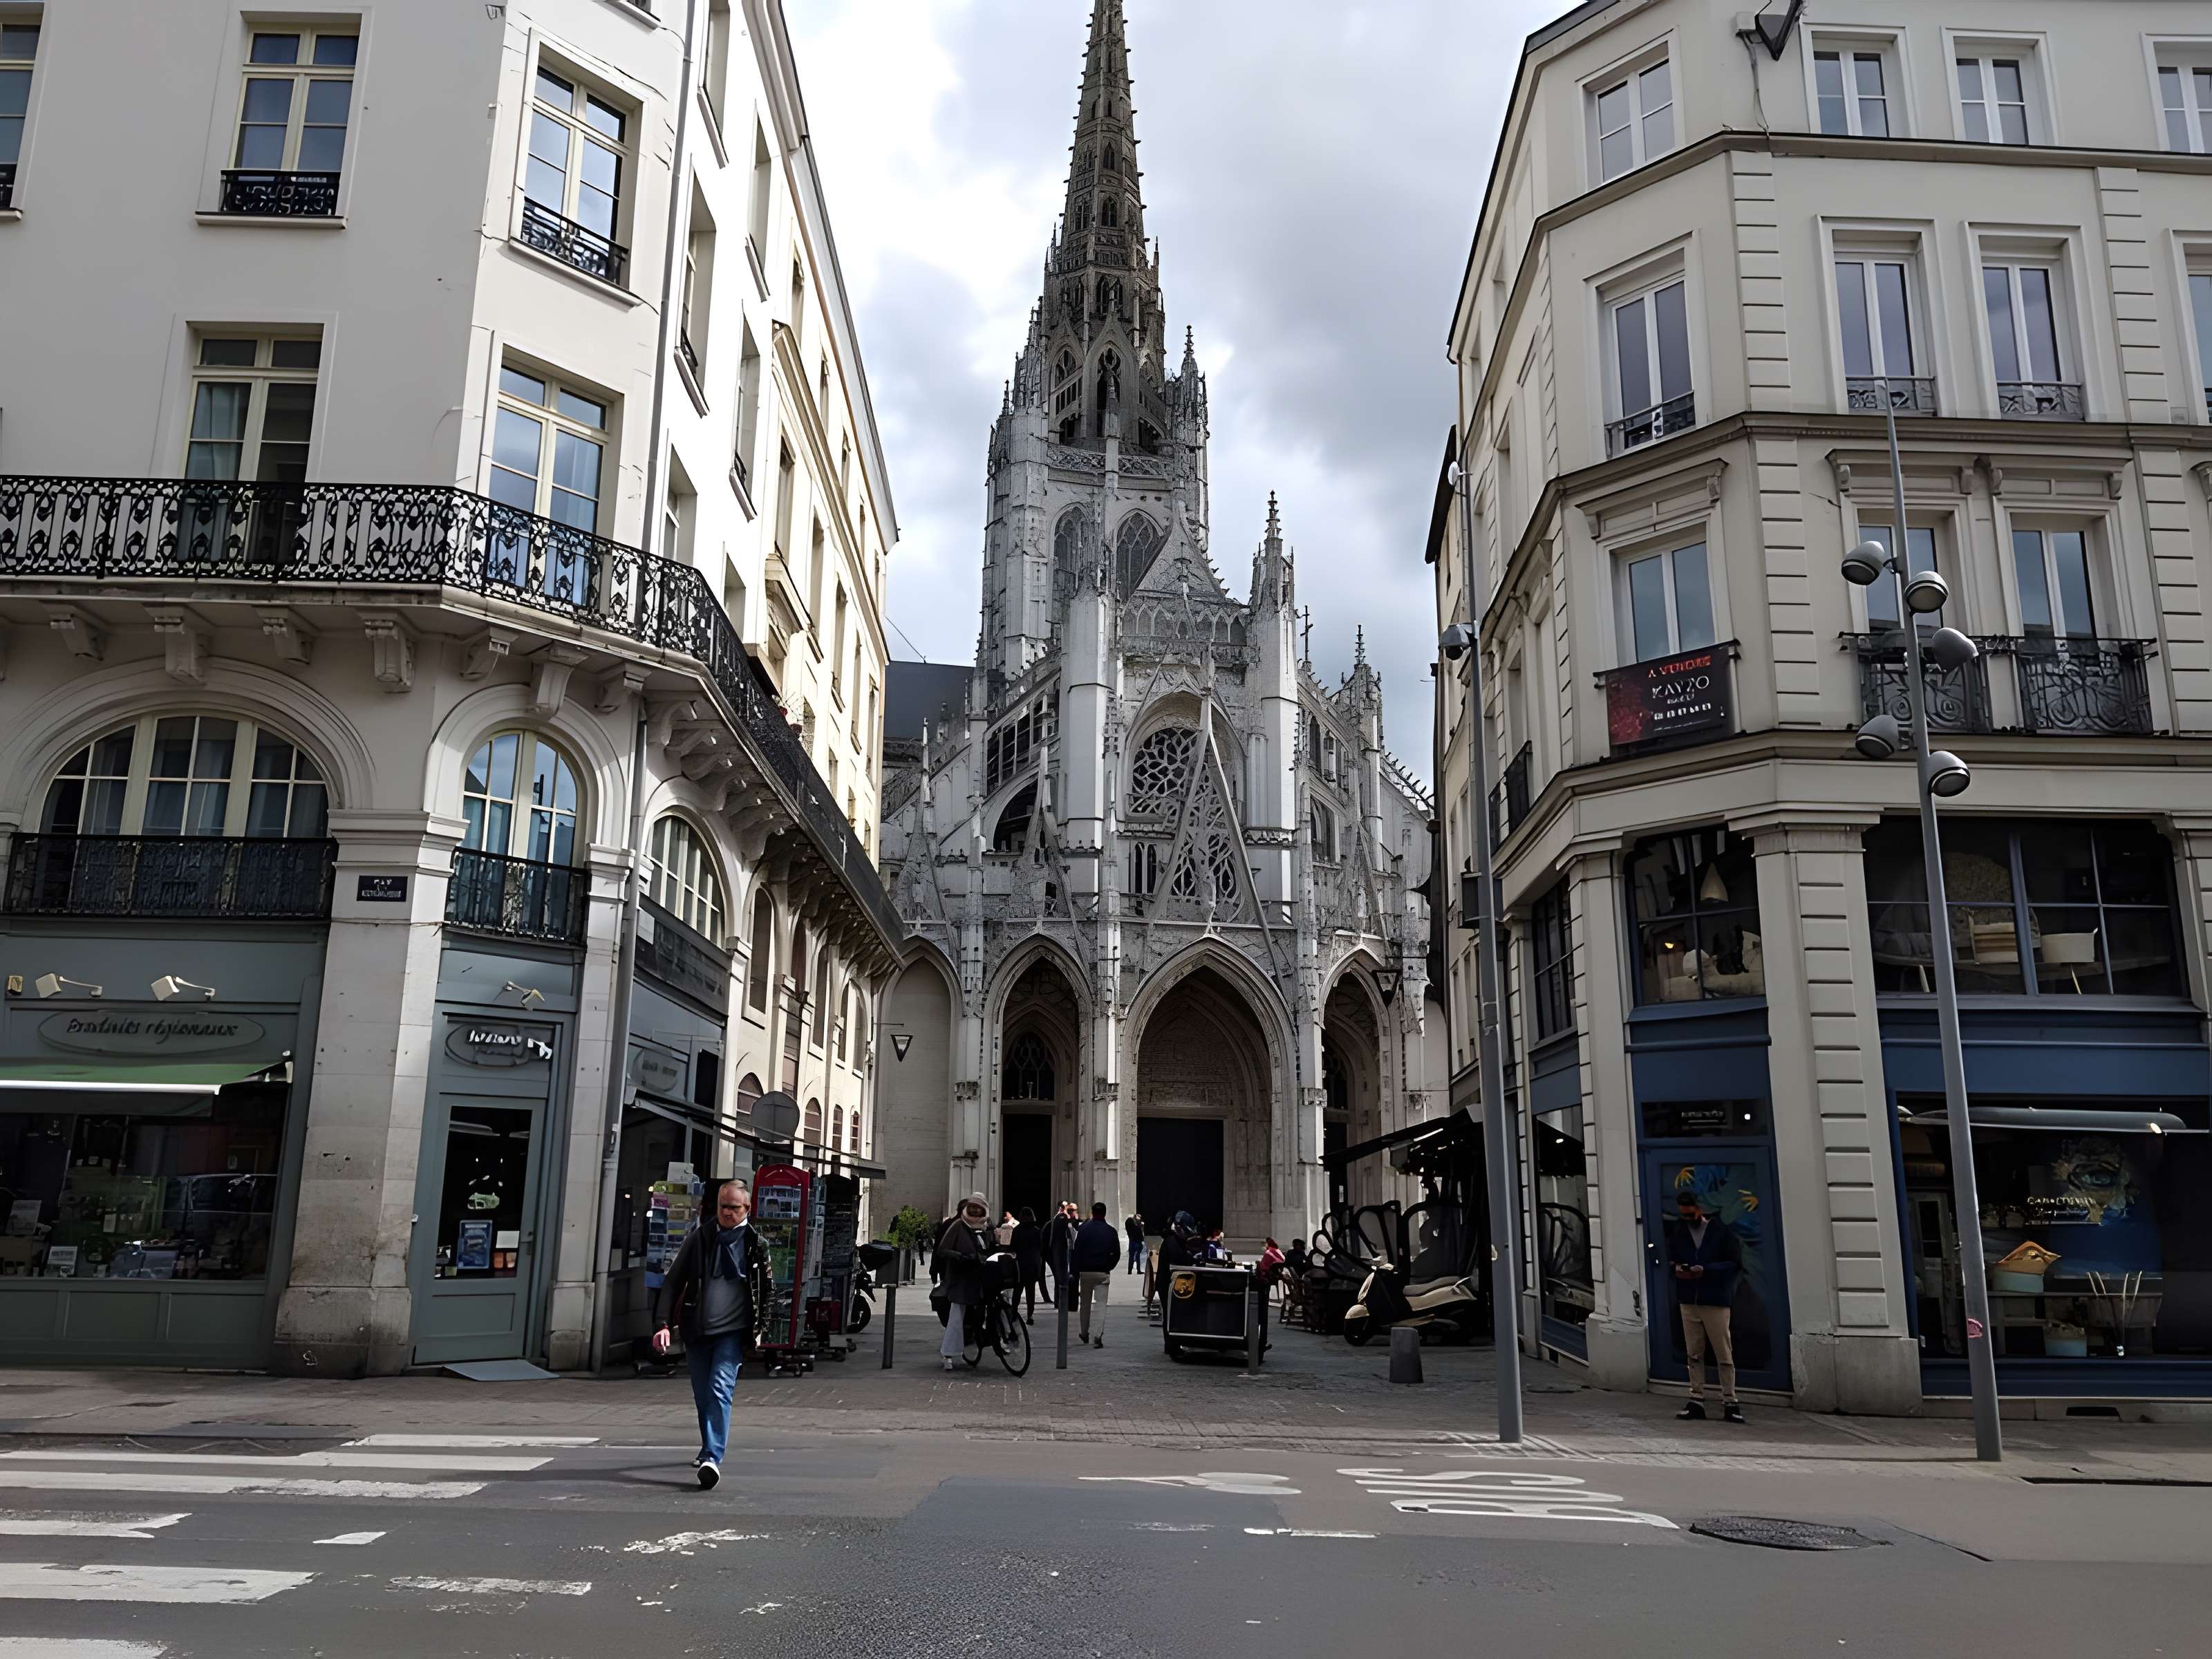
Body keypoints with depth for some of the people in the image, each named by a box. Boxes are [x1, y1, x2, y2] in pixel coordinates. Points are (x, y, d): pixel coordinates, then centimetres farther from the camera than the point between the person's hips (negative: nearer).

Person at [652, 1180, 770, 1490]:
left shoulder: (756, 1244, -1)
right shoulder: (699, 1237, 1)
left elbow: (765, 1288, 9)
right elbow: (673, 1281, 0)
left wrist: (759, 1328, 6)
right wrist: (663, 1323, -9)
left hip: (732, 1331, -3)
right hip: (697, 1330, 3)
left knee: (719, 1390, -18)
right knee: (702, 1395, 13)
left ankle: (712, 1459, -25)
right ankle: (709, 1448, 34)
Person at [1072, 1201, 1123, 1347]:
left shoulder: (1083, 1229, -3)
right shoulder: (1111, 1231, -1)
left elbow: (1077, 1252, -5)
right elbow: (1117, 1254, 2)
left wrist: (1075, 1274, -3)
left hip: (1086, 1271, 1)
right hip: (1103, 1273, 0)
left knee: (1085, 1303, 16)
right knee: (1101, 1304, -1)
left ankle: (1084, 1333, 27)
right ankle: (1099, 1335, -15)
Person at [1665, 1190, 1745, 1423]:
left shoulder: (1722, 1232, -3)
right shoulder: (1677, 1232, 8)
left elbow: (1735, 1264, -6)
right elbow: (1671, 1258, 16)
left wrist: (1706, 1270, -17)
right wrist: (1677, 1269, -7)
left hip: (1716, 1301, -4)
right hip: (1688, 1300, 4)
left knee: (1724, 1354, -1)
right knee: (1693, 1353, 7)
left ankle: (1729, 1402, 5)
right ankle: (1696, 1401, 12)